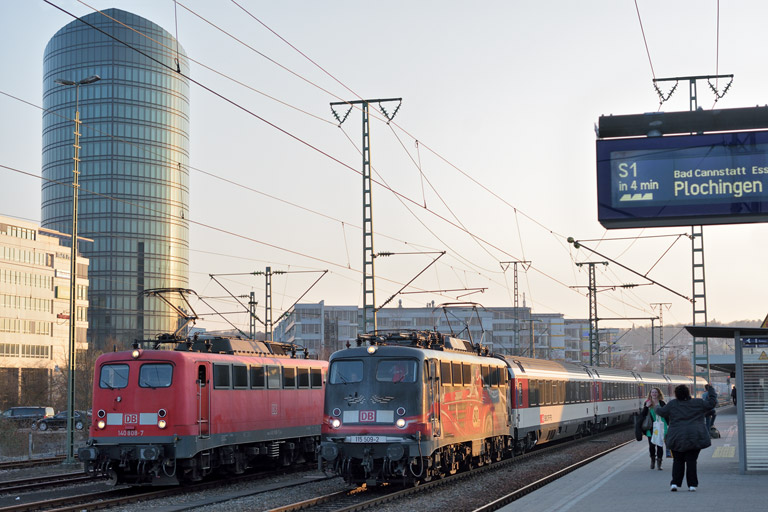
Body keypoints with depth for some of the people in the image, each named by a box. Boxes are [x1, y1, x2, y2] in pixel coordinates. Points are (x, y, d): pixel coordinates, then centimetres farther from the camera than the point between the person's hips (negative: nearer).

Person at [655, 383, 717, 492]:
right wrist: (710, 390, 20)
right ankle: (692, 484, 1)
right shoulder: (698, 403, 0)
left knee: (678, 461, 11)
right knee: (691, 461, 5)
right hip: (695, 438, 0)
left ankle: (675, 483, 1)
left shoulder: (672, 405, -1)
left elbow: (661, 412, 9)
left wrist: (658, 408, 32)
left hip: (677, 439, 0)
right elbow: (711, 403, 7)